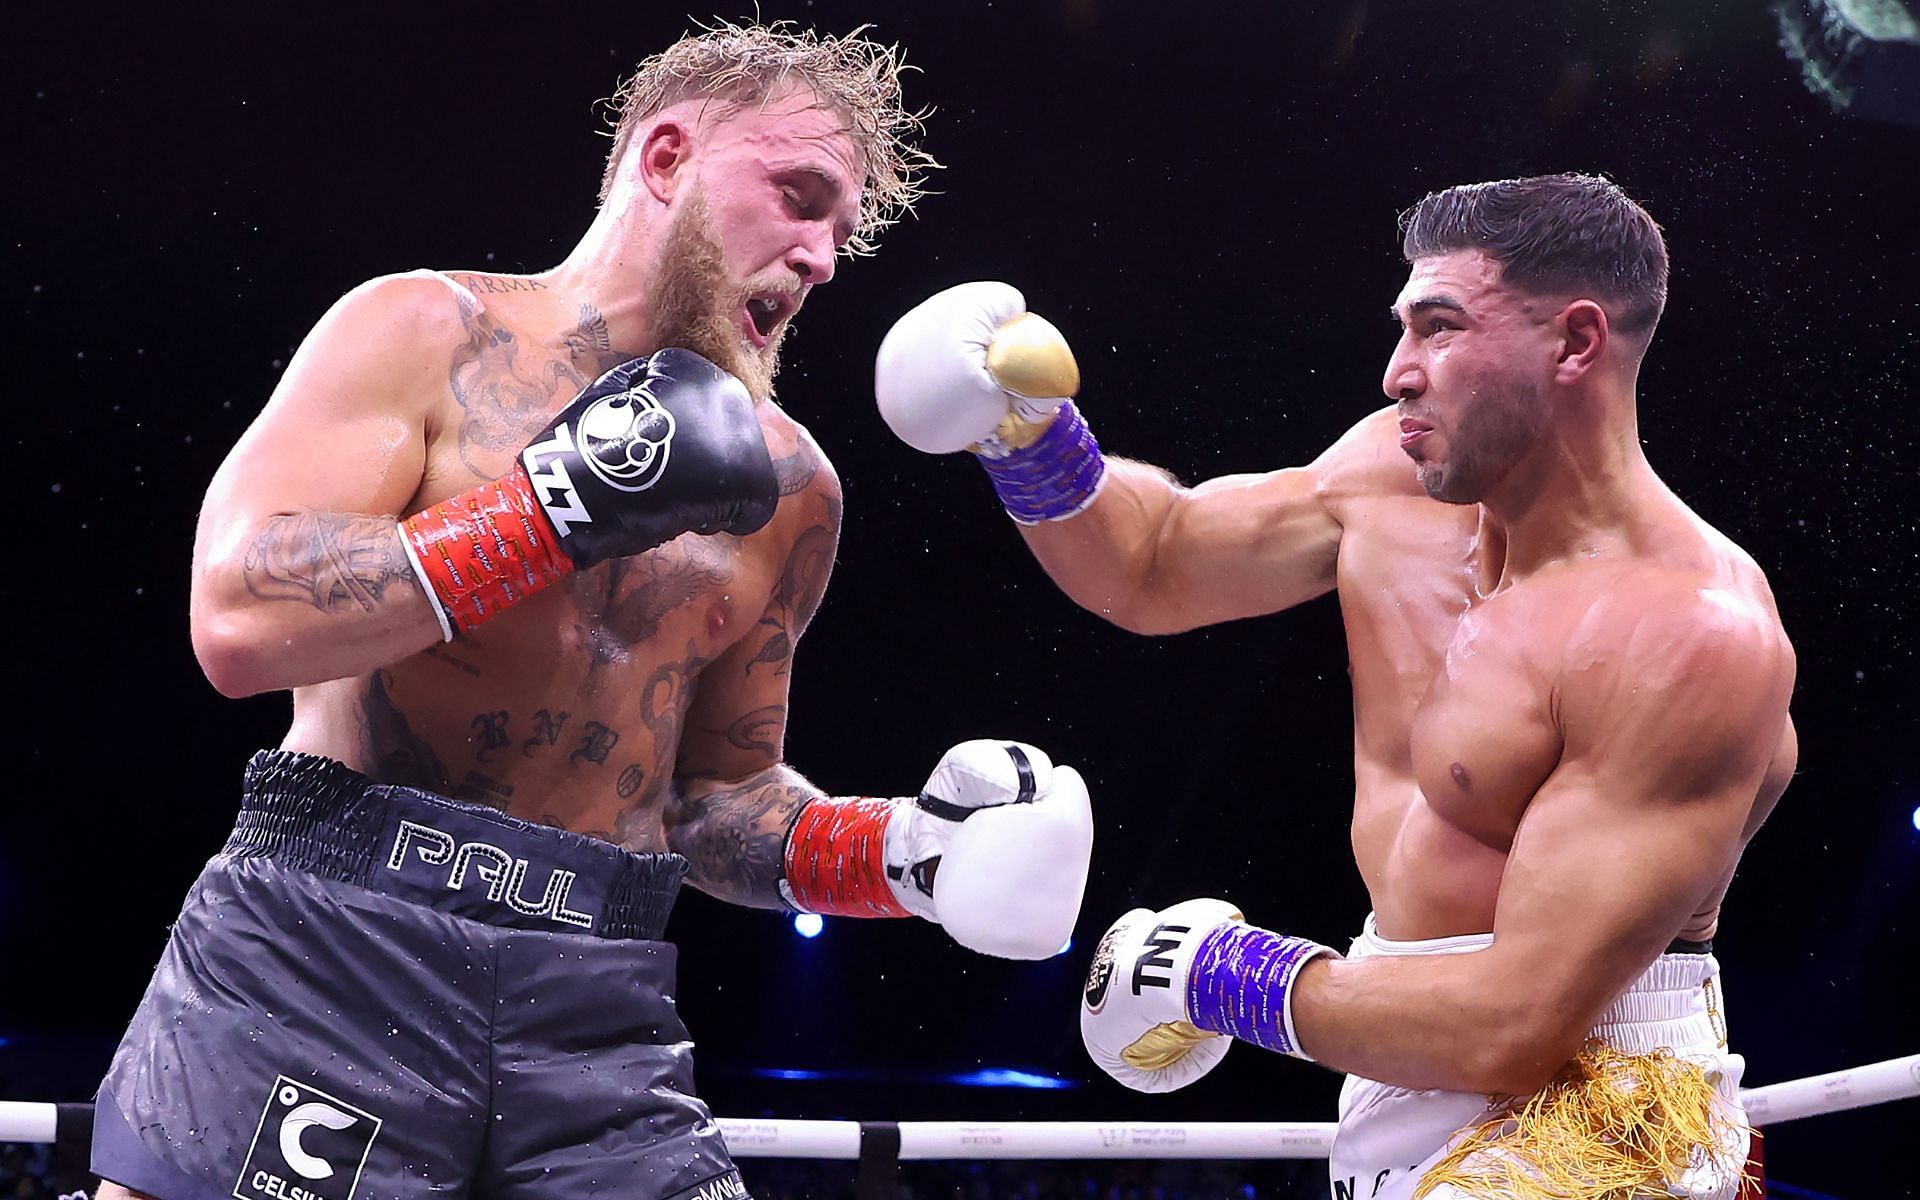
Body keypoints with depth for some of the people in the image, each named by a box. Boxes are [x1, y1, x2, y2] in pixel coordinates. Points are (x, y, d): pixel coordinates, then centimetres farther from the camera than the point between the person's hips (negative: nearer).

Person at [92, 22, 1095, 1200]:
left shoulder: (788, 490, 13)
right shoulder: (424, 332, 0)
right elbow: (239, 618, -13)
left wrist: (904, 850, 3)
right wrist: (566, 503, -13)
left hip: (594, 1009, 4)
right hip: (326, 950, -4)